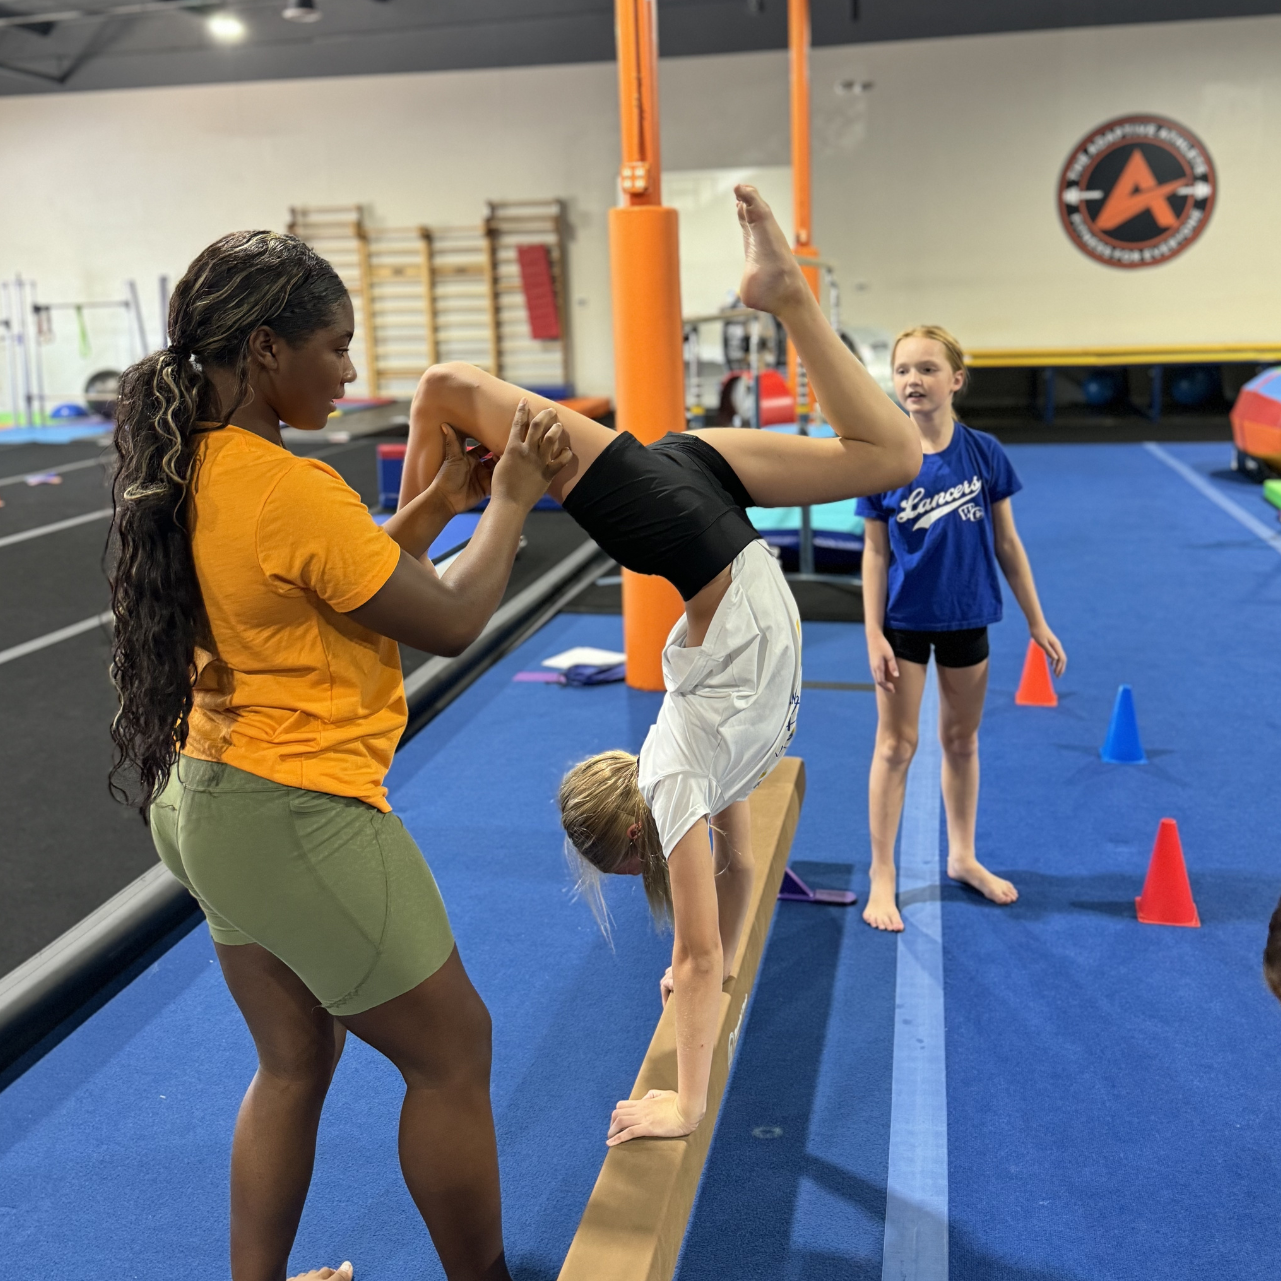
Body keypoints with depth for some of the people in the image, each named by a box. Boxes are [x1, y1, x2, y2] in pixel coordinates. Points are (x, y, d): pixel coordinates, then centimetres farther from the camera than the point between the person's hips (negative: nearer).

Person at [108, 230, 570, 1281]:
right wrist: (510, 505, -1)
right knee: (452, 1053, 9)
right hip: (298, 819, -9)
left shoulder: (192, 468, 4)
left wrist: (443, 500, 9)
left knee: (294, 1063, 22)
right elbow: (450, 621, -14)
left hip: (211, 800, 9)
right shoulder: (292, 491, -24)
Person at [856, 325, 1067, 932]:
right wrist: (873, 635, -10)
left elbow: (1006, 543, 0)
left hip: (966, 619, 2)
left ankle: (962, 857, 35)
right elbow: (875, 553, -6)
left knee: (962, 741, 17)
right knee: (895, 746, 5)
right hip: (905, 621, -2)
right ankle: (882, 876, 17)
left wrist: (1037, 622, 3)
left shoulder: (984, 453, -7)